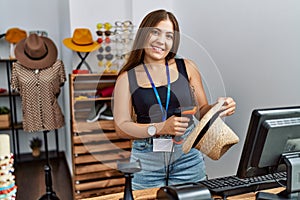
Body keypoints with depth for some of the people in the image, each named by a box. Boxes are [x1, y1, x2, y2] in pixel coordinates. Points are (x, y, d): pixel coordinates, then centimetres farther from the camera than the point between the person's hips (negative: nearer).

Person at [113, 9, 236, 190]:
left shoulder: (187, 68, 3)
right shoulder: (127, 77, -1)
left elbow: (202, 111, 8)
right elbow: (121, 127, -6)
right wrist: (160, 128, -18)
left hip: (187, 156, 1)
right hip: (146, 161, -1)